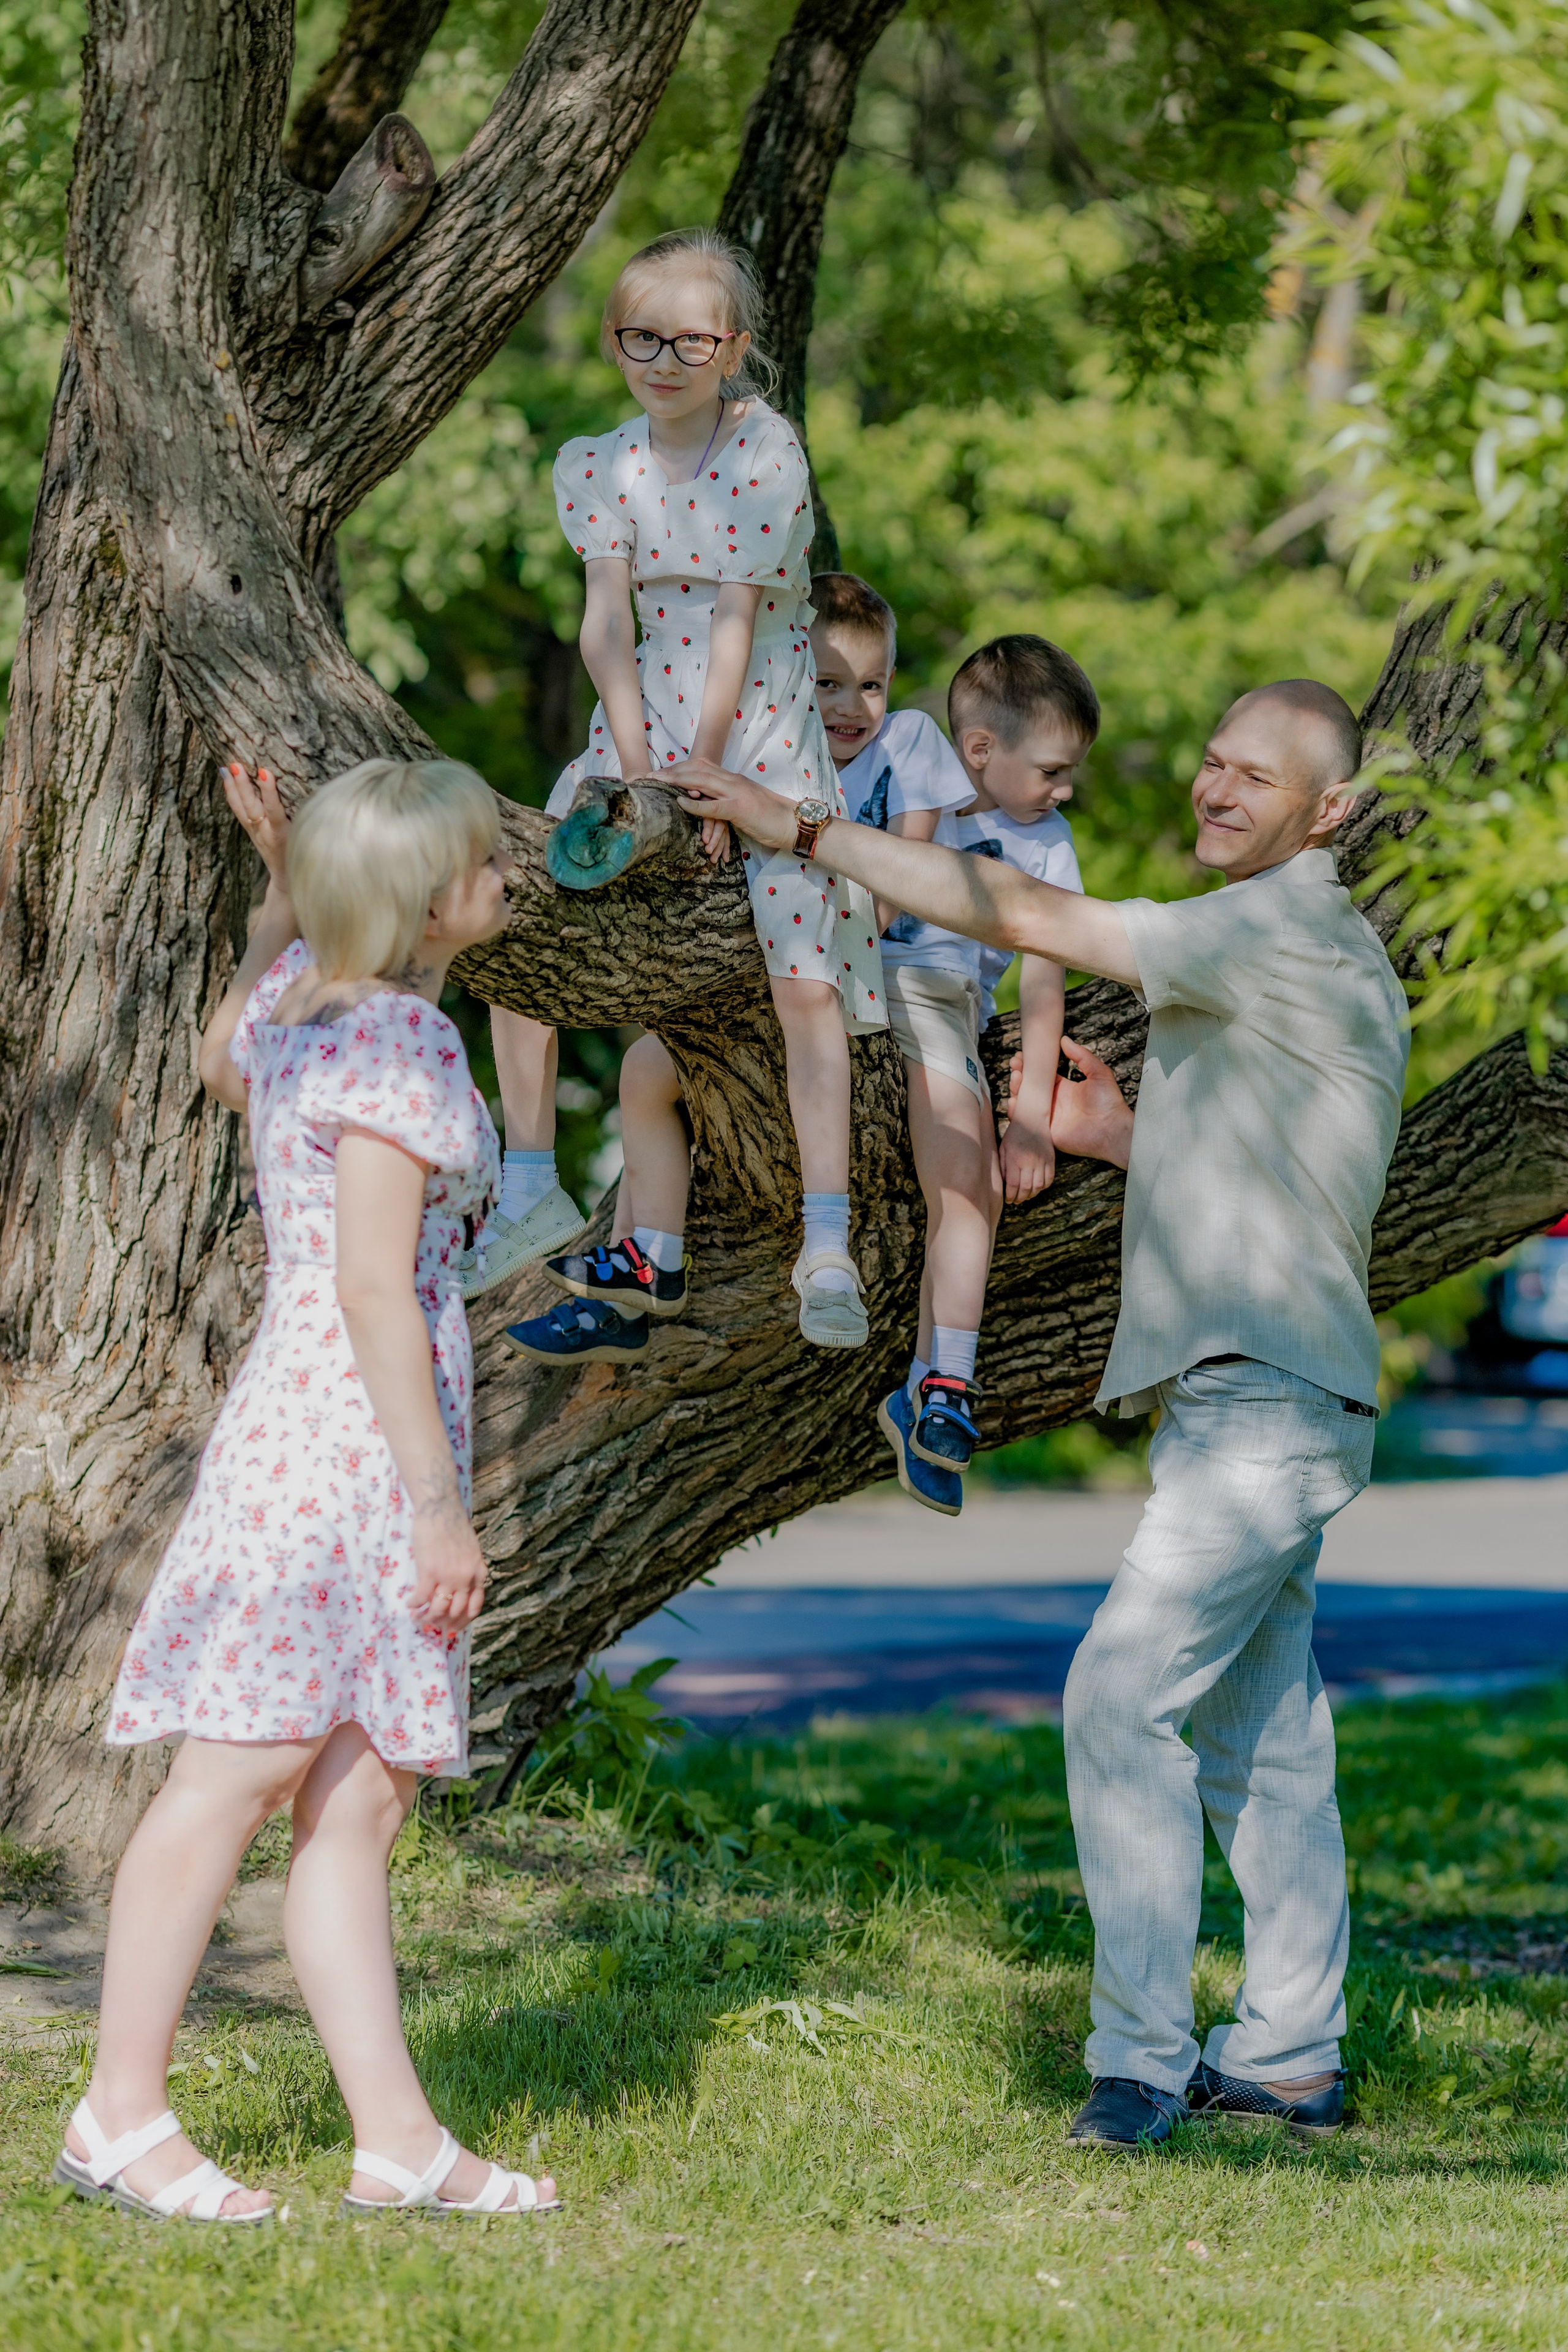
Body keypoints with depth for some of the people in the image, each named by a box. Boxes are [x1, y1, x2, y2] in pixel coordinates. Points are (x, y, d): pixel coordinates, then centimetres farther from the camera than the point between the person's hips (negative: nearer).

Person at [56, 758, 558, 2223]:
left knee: (358, 1800, 6)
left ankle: (395, 2139, 6)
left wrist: (282, 893, 32)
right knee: (244, 1768, -7)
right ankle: (120, 2114, -4)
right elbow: (374, 1288, -18)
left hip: (355, 1448, 10)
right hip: (347, 1432, -10)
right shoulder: (396, 1044, -13)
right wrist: (437, 1501, -17)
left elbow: (220, 1071, 35)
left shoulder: (295, 993, 12)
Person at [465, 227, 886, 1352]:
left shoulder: (766, 454, -12)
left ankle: (828, 1247, -15)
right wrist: (636, 764, -16)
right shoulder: (602, 465, 3)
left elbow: (735, 623, -15)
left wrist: (703, 775, -18)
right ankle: (531, 1193, 12)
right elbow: (608, 618, -4)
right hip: (643, 730, 5)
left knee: (804, 977, -16)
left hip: (758, 736, -5)